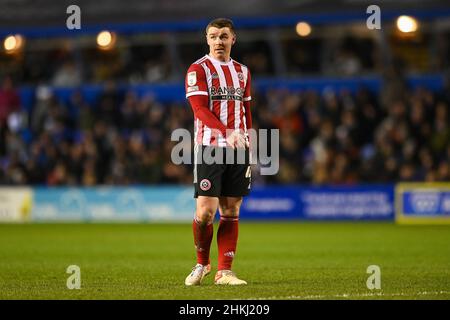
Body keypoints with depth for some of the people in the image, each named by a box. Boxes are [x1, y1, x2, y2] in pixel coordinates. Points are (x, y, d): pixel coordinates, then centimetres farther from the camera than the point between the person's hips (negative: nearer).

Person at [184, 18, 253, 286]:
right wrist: (227, 132, -27)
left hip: (238, 148, 5)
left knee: (231, 211, 3)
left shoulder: (242, 71, 15)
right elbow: (200, 109, -14)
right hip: (209, 147, -5)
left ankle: (225, 271, 6)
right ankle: (202, 263, 12)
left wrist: (249, 147, 12)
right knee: (206, 211, -8)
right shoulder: (198, 69, -3)